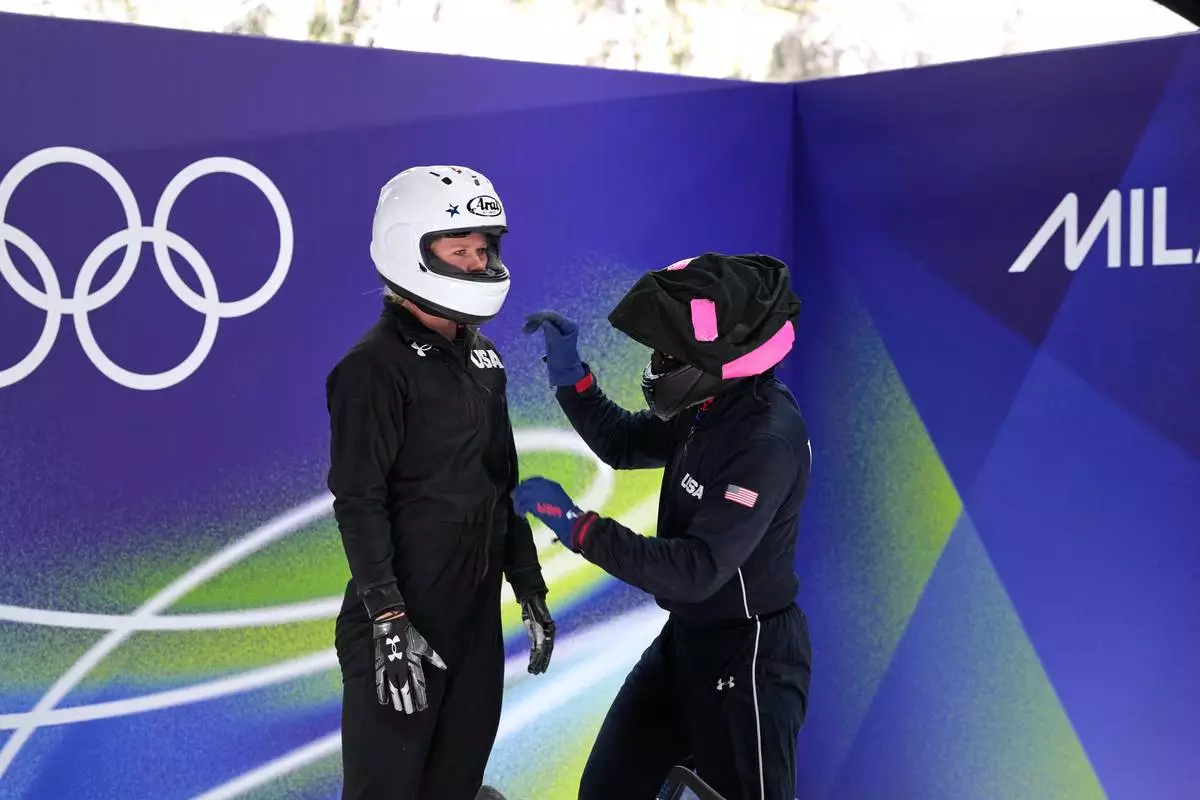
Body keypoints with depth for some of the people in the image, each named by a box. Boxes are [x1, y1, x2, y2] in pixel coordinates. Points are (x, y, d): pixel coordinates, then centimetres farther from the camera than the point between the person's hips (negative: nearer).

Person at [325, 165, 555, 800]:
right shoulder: (377, 365, -13)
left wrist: (529, 587, 15)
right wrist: (389, 622, -23)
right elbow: (359, 503, -17)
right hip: (404, 623, -8)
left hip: (478, 616, 8)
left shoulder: (481, 355, 14)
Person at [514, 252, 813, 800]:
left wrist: (576, 525, -28)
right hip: (686, 638, 9)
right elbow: (622, 444, 15)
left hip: (747, 656, -9)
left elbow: (697, 571, -31)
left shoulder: (767, 440, -28)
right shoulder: (711, 407, -1)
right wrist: (568, 370, 0)